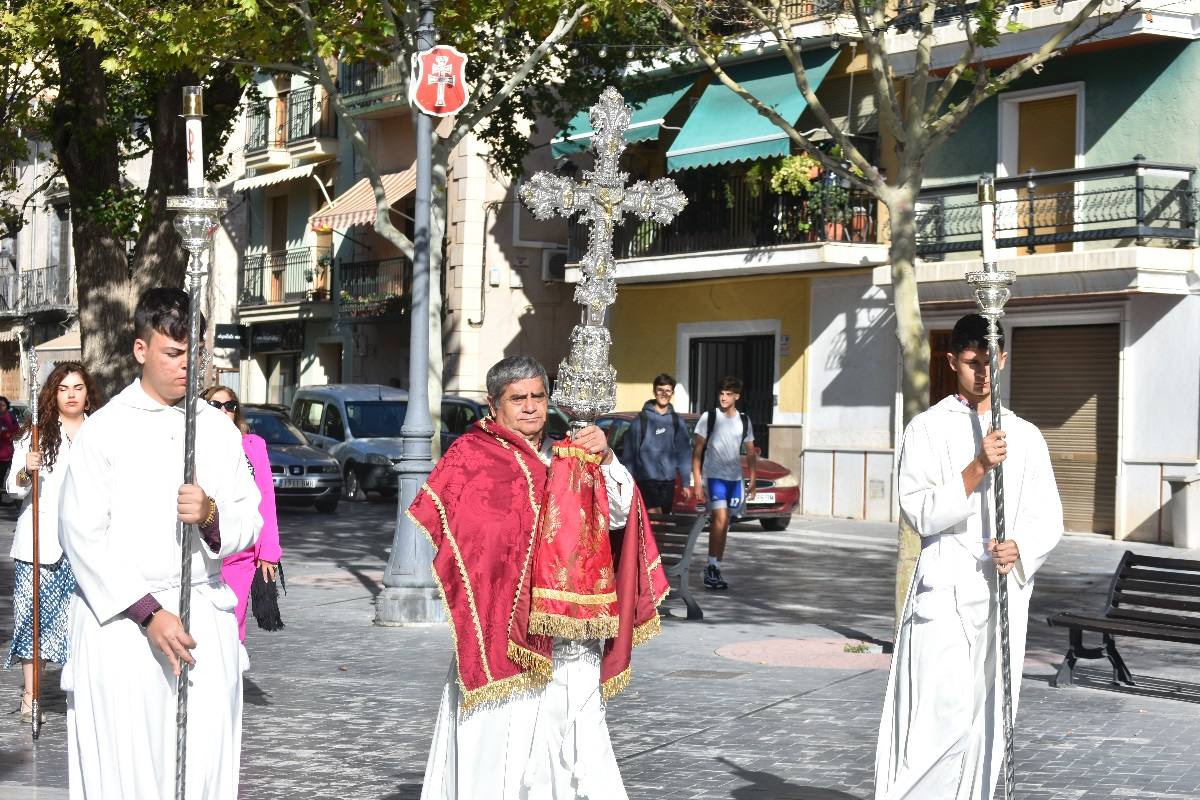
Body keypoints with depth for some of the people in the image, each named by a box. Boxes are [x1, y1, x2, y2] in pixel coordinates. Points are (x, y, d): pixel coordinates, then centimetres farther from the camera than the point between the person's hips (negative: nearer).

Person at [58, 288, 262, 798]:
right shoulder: (105, 430, -1)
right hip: (120, 619, -3)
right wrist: (148, 613, -12)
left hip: (204, 618, 3)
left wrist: (212, 515, -11)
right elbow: (82, 536, -6)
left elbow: (249, 525, 12)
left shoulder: (219, 430, 11)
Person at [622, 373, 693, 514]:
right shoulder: (641, 420, -1)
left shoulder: (677, 422, 11)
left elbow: (684, 454, 13)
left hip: (668, 482, 4)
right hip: (646, 480, -4)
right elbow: (628, 453, -1)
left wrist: (686, 483, 10)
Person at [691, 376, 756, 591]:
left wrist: (752, 481, 11)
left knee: (723, 524, 7)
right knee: (720, 519, -19)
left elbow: (751, 453, 18)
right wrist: (697, 481, -9)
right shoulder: (709, 417, -1)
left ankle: (714, 569, 14)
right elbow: (697, 450, -2)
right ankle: (712, 567, -17)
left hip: (735, 478, 4)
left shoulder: (744, 421, 11)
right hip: (714, 476, -4)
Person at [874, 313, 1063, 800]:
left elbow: (1048, 518, 10)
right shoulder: (928, 429, 2)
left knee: (989, 719, 6)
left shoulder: (1025, 436, 12)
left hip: (1003, 593, 4)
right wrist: (977, 469, -20)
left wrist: (1021, 549, -11)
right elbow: (920, 512, -8)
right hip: (945, 590, -4)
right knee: (945, 718, -14)